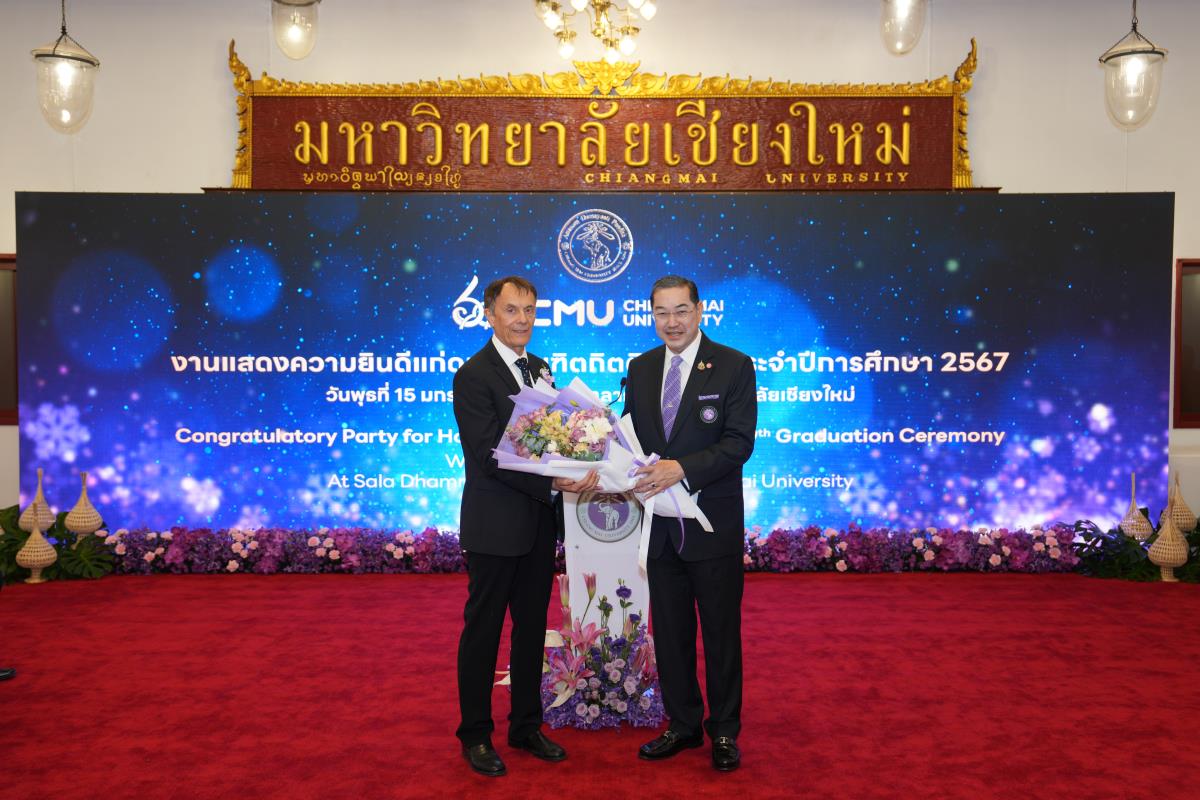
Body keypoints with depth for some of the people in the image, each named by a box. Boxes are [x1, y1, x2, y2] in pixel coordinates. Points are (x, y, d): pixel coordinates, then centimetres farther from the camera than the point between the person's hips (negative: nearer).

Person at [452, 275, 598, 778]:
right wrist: (553, 482, -26)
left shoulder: (539, 368, 10)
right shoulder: (472, 376, -13)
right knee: (483, 630, 7)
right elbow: (490, 456, -20)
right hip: (495, 526, -7)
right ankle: (476, 735, 23)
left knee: (532, 627, 15)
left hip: (538, 524, 7)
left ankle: (526, 726, 30)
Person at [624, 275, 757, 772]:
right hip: (660, 523, 5)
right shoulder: (640, 368, 7)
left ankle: (725, 730, 26)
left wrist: (681, 468, -27)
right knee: (669, 631, 14)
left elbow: (738, 442, -15)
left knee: (721, 630, 9)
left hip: (713, 523, -4)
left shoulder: (733, 366, -8)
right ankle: (683, 725, 31)